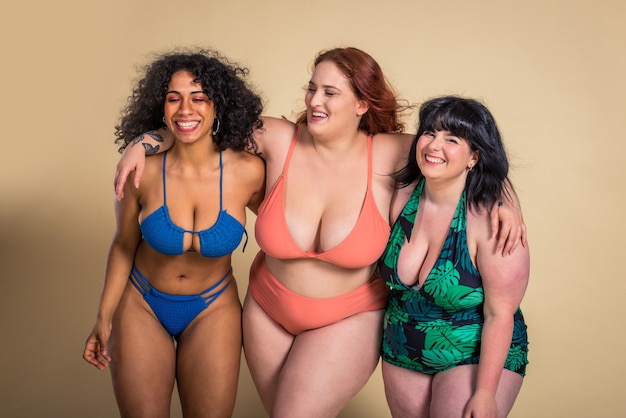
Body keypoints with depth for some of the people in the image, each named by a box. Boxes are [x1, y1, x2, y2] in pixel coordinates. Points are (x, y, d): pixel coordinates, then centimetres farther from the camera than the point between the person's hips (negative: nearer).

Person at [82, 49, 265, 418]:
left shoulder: (248, 171, -20)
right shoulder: (142, 169, -19)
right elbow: (124, 245, -3)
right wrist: (105, 318, 1)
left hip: (213, 309, 0)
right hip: (142, 305, 0)